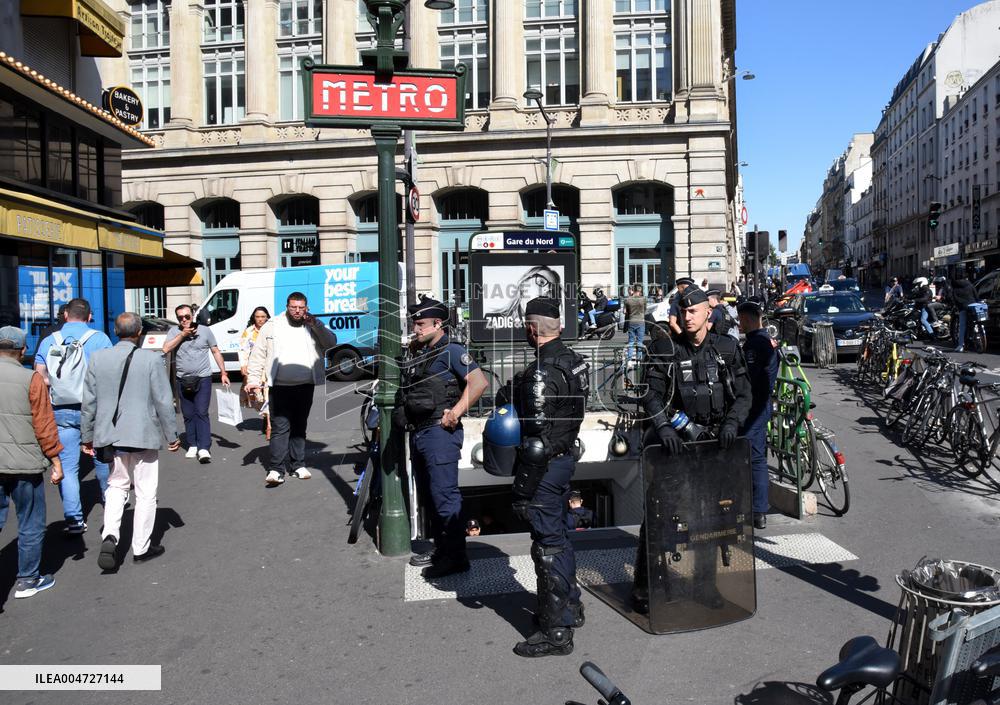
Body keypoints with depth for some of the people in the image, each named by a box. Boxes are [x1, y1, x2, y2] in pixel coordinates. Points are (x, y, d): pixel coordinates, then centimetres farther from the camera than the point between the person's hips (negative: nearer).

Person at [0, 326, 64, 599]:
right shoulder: (31, 379, -11)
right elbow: (44, 425, -9)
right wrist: (56, 461, -1)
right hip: (25, 464, -4)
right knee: (30, 525, 10)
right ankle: (27, 581, 21)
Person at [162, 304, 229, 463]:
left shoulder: (205, 331, 1)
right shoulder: (174, 332, 4)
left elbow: (216, 352, 7)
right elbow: (166, 349, -11)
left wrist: (223, 373, 4)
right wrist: (182, 334, -13)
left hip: (203, 379, -2)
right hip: (183, 381, 3)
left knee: (202, 413, -9)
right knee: (188, 415, 8)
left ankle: (204, 448, -13)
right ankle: (192, 446, 17)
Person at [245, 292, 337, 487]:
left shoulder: (313, 327, 8)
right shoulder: (272, 326, 3)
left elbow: (331, 344, -5)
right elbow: (257, 355, 4)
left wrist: (316, 324, -14)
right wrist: (253, 380, -4)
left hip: (305, 386, 3)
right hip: (279, 387, -2)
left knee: (299, 427, 12)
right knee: (280, 427, -9)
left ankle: (298, 465, 21)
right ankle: (276, 469, -9)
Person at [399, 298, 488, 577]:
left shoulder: (450, 351, -8)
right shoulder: (418, 355, 18)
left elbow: (479, 382, -18)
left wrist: (455, 413, -20)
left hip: (439, 433, -9)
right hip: (418, 434, 10)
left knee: (444, 496, -8)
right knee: (429, 495, 15)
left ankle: (456, 556, 0)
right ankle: (440, 549, 27)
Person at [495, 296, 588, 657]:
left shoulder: (541, 373, -23)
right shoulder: (573, 359, 5)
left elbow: (537, 438, -25)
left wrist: (523, 490, -20)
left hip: (546, 465, -10)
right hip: (567, 455, 10)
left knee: (548, 543, -1)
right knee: (558, 534, 23)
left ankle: (556, 631, 9)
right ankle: (570, 606, 38)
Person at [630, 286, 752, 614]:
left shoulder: (727, 348, 5)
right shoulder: (665, 349, -3)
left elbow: (743, 393, 4)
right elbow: (651, 394, -10)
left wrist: (732, 422, -13)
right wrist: (663, 427, -25)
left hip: (712, 439, 3)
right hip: (673, 439, -2)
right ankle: (643, 586, 6)